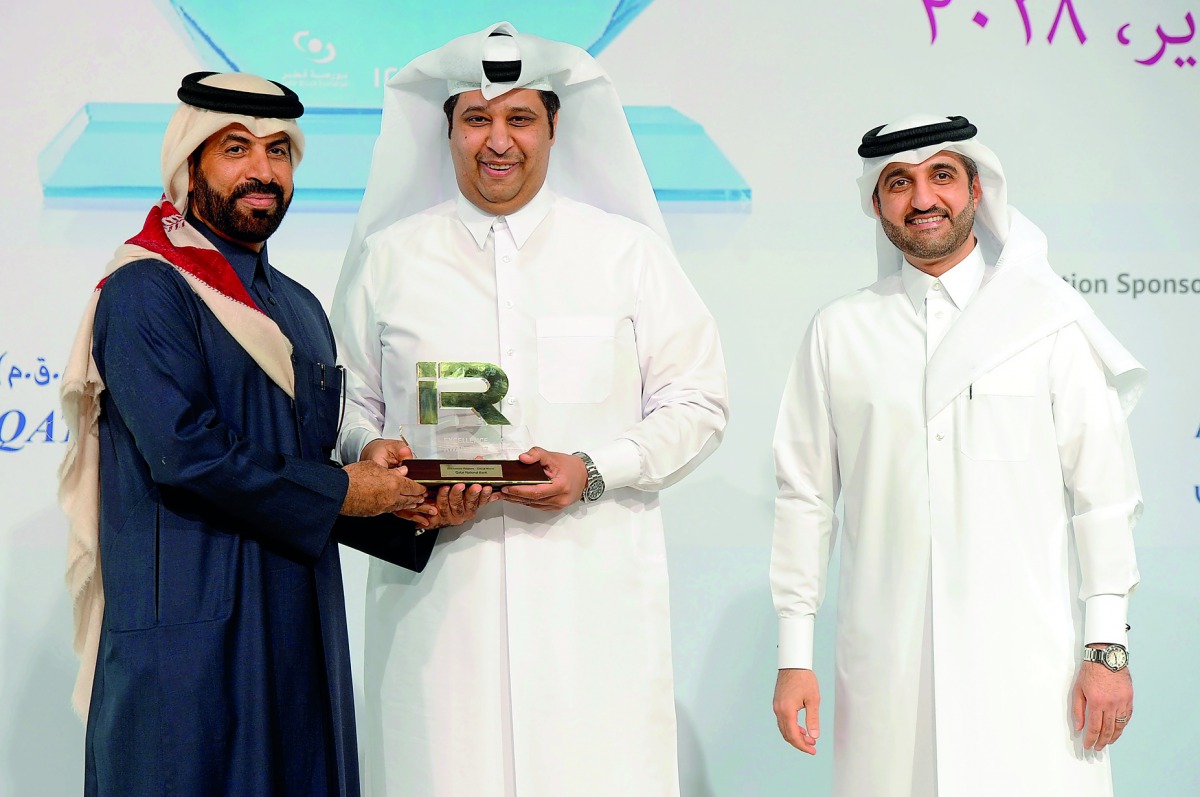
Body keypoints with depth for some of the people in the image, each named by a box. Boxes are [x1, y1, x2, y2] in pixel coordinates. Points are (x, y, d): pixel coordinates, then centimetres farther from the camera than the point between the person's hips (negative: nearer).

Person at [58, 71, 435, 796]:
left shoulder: (300, 307, 18)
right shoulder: (144, 293, -8)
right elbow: (184, 452, -19)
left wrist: (409, 508, 1)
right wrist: (339, 493, -12)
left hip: (300, 626, 8)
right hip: (189, 634, -7)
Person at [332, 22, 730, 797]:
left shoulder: (627, 252, 8)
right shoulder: (388, 257, 11)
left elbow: (697, 402, 7)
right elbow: (348, 402, 17)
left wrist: (594, 471, -8)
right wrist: (369, 451, -6)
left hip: (593, 597, 0)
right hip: (438, 591, 1)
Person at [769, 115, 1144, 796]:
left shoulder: (1049, 321, 4)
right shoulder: (839, 332, 7)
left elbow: (1102, 491, 2)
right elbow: (805, 497, 7)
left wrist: (1108, 646, -2)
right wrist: (794, 656, 4)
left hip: (1025, 662, -1)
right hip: (886, 663, 1)